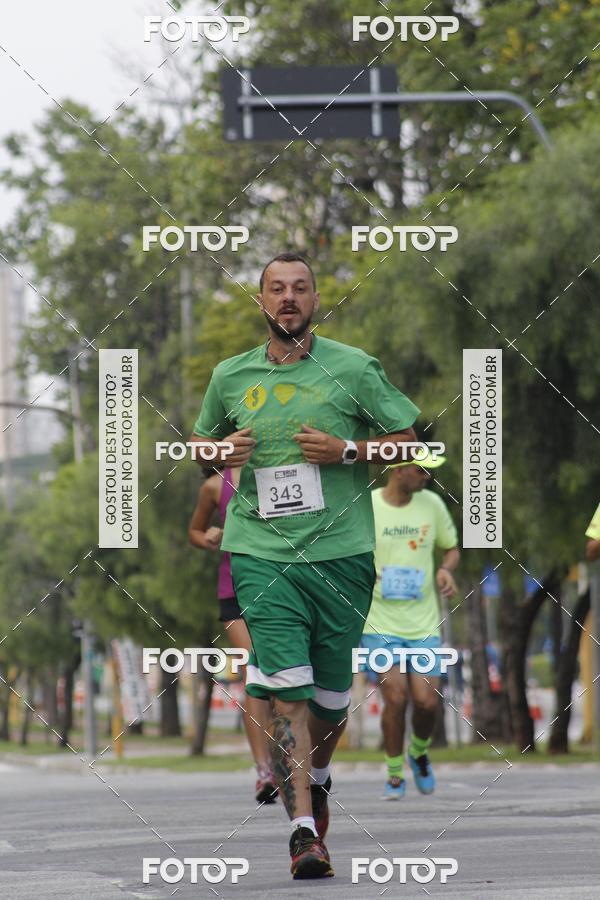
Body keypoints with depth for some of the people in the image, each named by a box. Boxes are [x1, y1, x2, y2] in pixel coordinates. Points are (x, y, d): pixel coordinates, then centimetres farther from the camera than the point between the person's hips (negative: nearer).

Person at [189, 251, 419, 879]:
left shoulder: (352, 368, 1)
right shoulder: (231, 377, 8)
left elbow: (408, 438, 6)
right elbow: (201, 439, 24)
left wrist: (347, 451, -11)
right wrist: (221, 451, 1)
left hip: (341, 551, 0)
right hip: (261, 550, 0)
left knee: (331, 695, 9)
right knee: (285, 689, -15)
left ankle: (316, 777, 41)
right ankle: (304, 829, -17)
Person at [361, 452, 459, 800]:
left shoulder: (432, 504, 2)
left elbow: (452, 548, 16)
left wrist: (447, 569, -5)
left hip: (423, 623, 3)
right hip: (379, 624, -3)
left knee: (427, 701, -8)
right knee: (395, 697, -15)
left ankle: (419, 753, 25)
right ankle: (395, 775, 6)